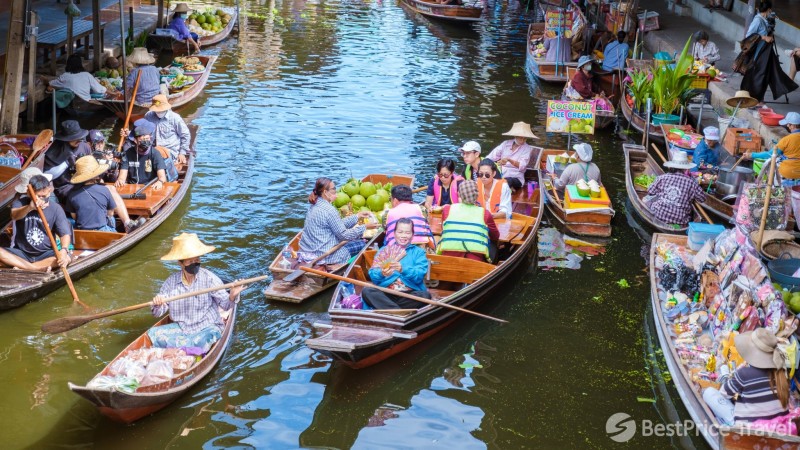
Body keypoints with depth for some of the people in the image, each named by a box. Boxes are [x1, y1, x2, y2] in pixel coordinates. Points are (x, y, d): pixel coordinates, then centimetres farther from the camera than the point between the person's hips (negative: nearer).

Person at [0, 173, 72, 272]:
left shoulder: (55, 208, -6)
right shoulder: (20, 202, -6)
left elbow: (65, 233, -13)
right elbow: (14, 215, -30)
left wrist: (64, 250, -35)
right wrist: (30, 207, -52)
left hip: (46, 254, 0)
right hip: (22, 253, 0)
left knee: (67, 257, -29)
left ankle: (22, 266, -25)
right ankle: (39, 268, -29)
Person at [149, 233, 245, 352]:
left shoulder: (209, 278, -10)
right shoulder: (171, 282, -1)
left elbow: (225, 305, -11)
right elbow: (158, 313, 3)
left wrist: (232, 296, -34)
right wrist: (156, 305, -21)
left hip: (207, 327, -4)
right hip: (181, 327, 4)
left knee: (200, 341, -35)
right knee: (153, 333, -16)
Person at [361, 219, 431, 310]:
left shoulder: (418, 252, 14)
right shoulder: (384, 250, 18)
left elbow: (419, 275, -5)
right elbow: (373, 274, 4)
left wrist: (403, 270, -25)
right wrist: (382, 273, -20)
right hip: (385, 294, 1)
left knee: (425, 295, -31)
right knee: (366, 291, -27)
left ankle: (385, 309, -27)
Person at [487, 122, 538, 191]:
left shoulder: (527, 148, 1)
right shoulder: (506, 143, 12)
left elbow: (522, 166, -13)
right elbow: (493, 156, 4)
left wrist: (509, 160, -30)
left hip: (515, 178, -4)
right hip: (499, 175, 4)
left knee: (507, 181, -39)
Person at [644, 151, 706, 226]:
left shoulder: (662, 177, -4)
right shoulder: (692, 182, -7)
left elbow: (650, 192, 7)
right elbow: (702, 199, 3)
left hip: (659, 215, -1)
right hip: (680, 220, 1)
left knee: (647, 199, 26)